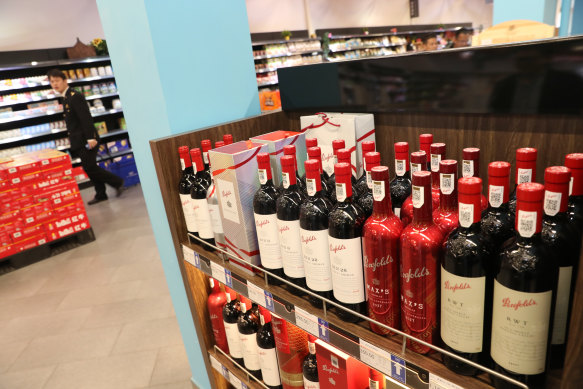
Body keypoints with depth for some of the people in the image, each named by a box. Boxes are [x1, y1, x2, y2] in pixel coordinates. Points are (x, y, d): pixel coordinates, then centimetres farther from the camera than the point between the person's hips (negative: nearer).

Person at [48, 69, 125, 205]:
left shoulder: (75, 96, -12)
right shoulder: (66, 98, 17)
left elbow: (86, 118, -20)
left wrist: (91, 138, -26)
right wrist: (73, 140, 20)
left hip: (86, 140, -10)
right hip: (80, 141, 10)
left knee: (90, 167, -11)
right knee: (89, 168, 10)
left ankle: (118, 182, 1)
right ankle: (100, 194, 16)